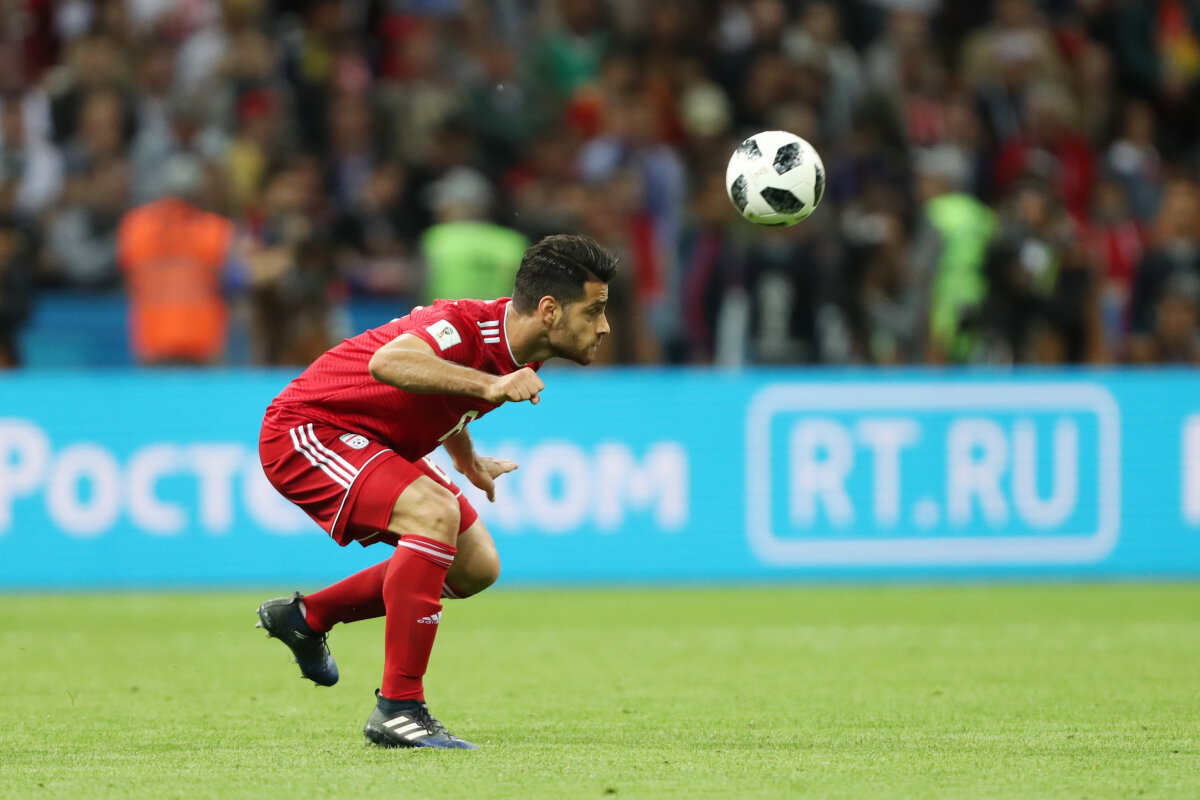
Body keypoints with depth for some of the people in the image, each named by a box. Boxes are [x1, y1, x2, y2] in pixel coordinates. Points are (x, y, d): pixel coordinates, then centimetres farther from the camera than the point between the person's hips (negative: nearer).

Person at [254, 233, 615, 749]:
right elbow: (388, 362, -52)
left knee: (476, 567, 8)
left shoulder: (518, 352, -2)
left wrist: (468, 462, 33)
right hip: (306, 429, -10)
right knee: (436, 514, -31)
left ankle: (307, 616, 24)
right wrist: (490, 385, -57)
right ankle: (398, 708, -26)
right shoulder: (465, 325, -30)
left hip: (375, 445, 10)